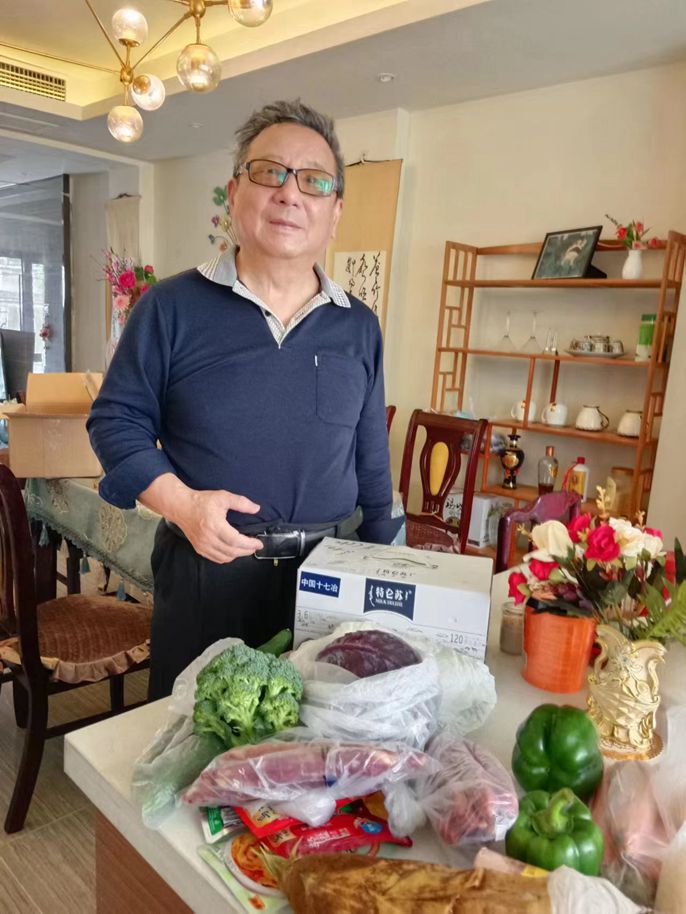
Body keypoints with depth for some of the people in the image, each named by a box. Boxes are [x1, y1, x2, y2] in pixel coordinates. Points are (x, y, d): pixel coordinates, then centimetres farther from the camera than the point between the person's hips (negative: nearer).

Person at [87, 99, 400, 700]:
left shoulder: (359, 327, 5)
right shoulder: (172, 308, -4)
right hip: (204, 575, -2)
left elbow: (372, 464, 11)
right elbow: (116, 419, 0)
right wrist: (183, 504, -16)